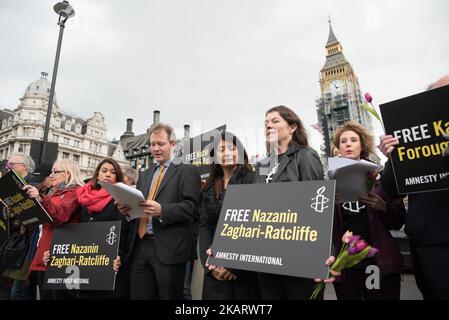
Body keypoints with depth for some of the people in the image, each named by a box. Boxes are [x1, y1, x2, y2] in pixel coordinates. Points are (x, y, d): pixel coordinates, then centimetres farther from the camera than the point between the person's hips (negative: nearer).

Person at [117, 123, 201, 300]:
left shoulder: (187, 171, -1)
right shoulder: (144, 174, 20)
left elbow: (190, 207, -12)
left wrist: (162, 210, -25)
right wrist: (127, 208, -5)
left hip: (169, 248, -5)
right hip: (140, 246, 6)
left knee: (168, 296, 5)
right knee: (138, 296, 11)